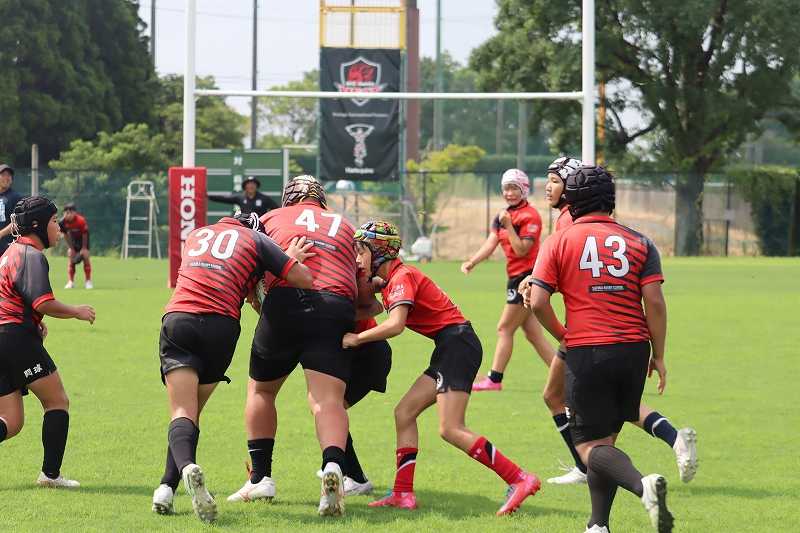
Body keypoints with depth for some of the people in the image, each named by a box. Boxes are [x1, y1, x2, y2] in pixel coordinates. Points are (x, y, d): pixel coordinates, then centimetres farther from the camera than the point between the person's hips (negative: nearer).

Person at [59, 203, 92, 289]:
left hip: (82, 237, -3)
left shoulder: (81, 221, -34)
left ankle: (88, 281, -4)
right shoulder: (63, 222, -25)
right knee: (70, 257, -7)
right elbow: (65, 235, -11)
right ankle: (70, 282, -3)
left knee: (85, 256, -11)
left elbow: (84, 235, -22)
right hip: (72, 238, 3)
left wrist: (84, 248, -18)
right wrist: (71, 248, -12)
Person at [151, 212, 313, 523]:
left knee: (182, 413, -10)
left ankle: (187, 467, -40)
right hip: (221, 325, -1)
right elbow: (302, 279, 7)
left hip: (176, 319, 1)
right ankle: (167, 487, -1)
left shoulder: (196, 235, 29)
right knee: (193, 413, 13)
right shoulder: (256, 239, 16)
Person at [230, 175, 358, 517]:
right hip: (337, 306, 1)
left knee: (261, 390, 20)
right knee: (328, 400, -9)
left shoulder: (273, 218, 22)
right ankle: (333, 466, -37)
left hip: (286, 302, -1)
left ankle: (261, 479, 19)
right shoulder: (344, 227, 27)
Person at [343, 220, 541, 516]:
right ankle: (403, 494, 7)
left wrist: (356, 339, -15)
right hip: (449, 350, 10)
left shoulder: (402, 277, -11)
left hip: (457, 344, -10)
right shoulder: (389, 281, 20)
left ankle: (520, 480, -18)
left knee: (451, 429, -16)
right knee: (404, 412, 9)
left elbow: (395, 325, -23)